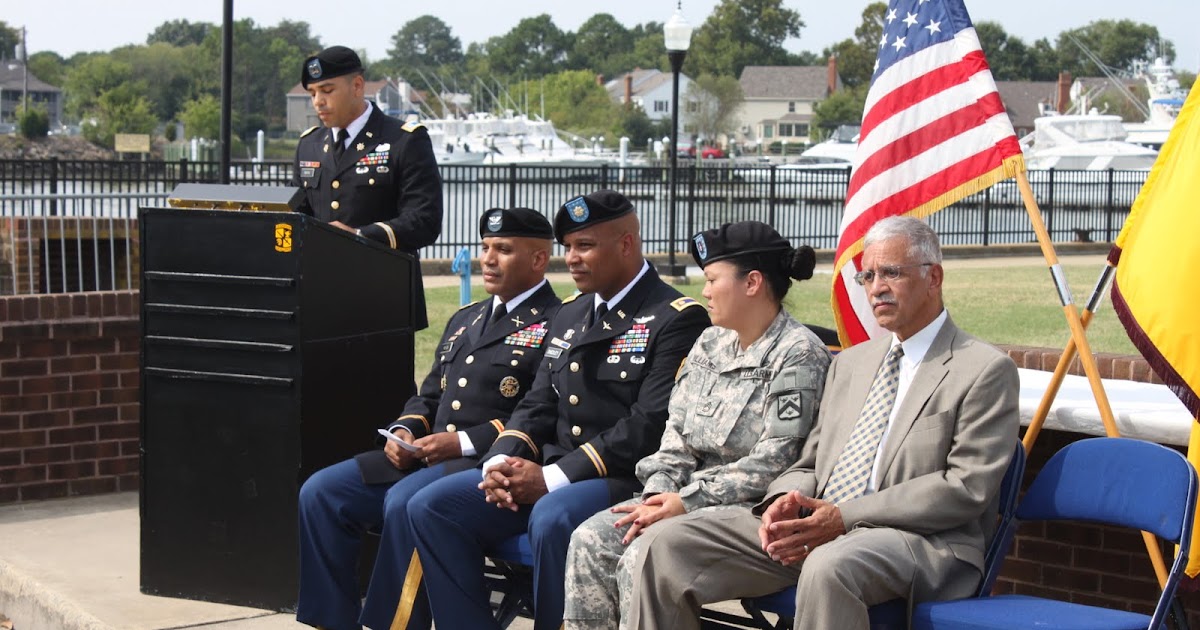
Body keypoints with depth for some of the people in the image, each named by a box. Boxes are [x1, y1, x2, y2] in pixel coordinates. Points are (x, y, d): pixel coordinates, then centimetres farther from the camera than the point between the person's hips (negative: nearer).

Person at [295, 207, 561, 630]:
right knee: (319, 493, -8)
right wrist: (405, 430, 3)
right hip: (422, 454, 8)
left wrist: (464, 442, -18)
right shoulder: (465, 319, 24)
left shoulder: (555, 325, -4)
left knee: (405, 503, -34)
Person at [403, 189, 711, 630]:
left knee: (552, 520, -37)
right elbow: (539, 406, 17)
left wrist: (552, 478, -19)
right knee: (431, 507, -8)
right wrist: (503, 462, -6)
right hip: (548, 471, 8)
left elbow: (651, 424, -16)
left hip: (626, 479, -7)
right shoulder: (570, 315, 19)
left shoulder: (677, 319, -7)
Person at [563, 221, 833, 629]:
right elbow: (677, 435, 12)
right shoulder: (710, 344, 14)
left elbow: (773, 462, -16)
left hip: (750, 506, -7)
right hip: (687, 497, 7)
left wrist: (686, 501, -17)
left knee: (643, 557, -28)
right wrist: (657, 496, -7)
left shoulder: (798, 354, -10)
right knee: (590, 540, -14)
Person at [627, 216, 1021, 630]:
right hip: (814, 528, 7)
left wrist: (846, 518, -16)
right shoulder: (850, 364, 23)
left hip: (920, 540, -6)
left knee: (829, 566, -41)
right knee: (667, 545, -10)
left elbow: (967, 488, -10)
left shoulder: (986, 370, 0)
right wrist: (787, 499, -3)